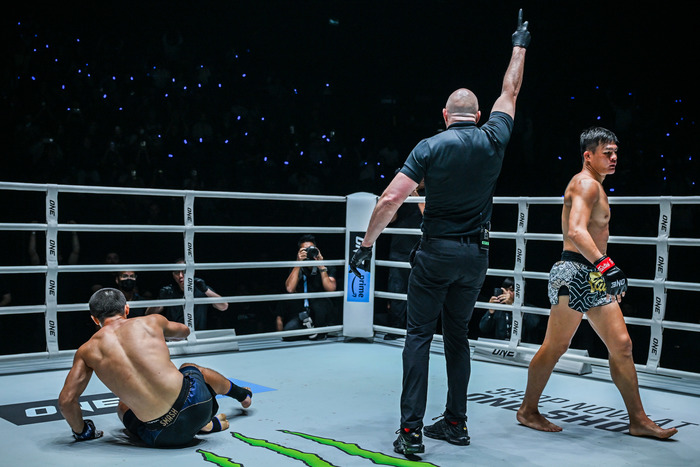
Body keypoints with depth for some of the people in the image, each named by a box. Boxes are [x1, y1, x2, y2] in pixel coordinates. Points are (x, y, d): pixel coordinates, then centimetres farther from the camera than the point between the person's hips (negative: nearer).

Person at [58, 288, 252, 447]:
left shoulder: (87, 351, 3)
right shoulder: (151, 322, 6)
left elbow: (66, 400, 0)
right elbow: (184, 331, 28)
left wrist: (82, 431, 20)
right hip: (195, 400, 1)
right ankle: (242, 394, 65)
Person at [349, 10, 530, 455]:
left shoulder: (431, 147, -8)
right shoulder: (494, 140, 1)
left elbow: (390, 200, -14)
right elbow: (510, 92, 18)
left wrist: (366, 245, -6)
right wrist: (520, 44, 32)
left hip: (437, 252, -4)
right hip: (476, 255, 4)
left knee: (419, 334, 1)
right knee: (458, 334, 15)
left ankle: (411, 430, -3)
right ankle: (455, 423, 20)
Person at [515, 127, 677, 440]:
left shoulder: (594, 186, 23)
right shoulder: (586, 183, -10)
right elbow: (576, 231, -26)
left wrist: (610, 275, 27)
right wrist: (607, 265, -33)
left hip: (593, 277, 10)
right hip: (576, 273, -10)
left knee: (621, 346, 7)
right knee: (555, 347, -2)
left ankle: (638, 420, 13)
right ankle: (528, 411, 11)